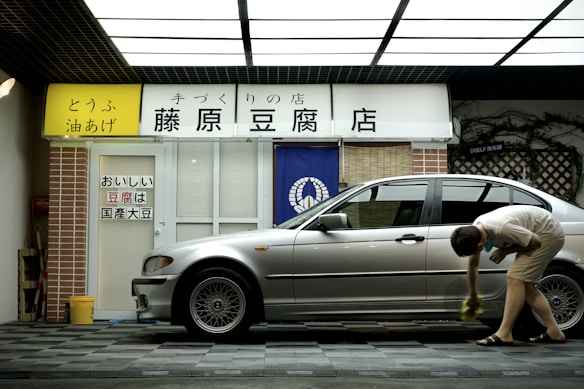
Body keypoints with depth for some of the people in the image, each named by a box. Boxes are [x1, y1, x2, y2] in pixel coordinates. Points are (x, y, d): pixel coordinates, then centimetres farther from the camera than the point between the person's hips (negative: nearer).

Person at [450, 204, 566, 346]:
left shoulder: (501, 228, -36)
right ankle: (554, 332, 11)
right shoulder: (473, 231, -8)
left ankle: (504, 335, -18)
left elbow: (535, 241, -22)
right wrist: (473, 295, 19)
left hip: (548, 233, -9)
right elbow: (472, 265, 8)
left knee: (515, 278, -17)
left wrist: (505, 251, -17)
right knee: (526, 284, 8)